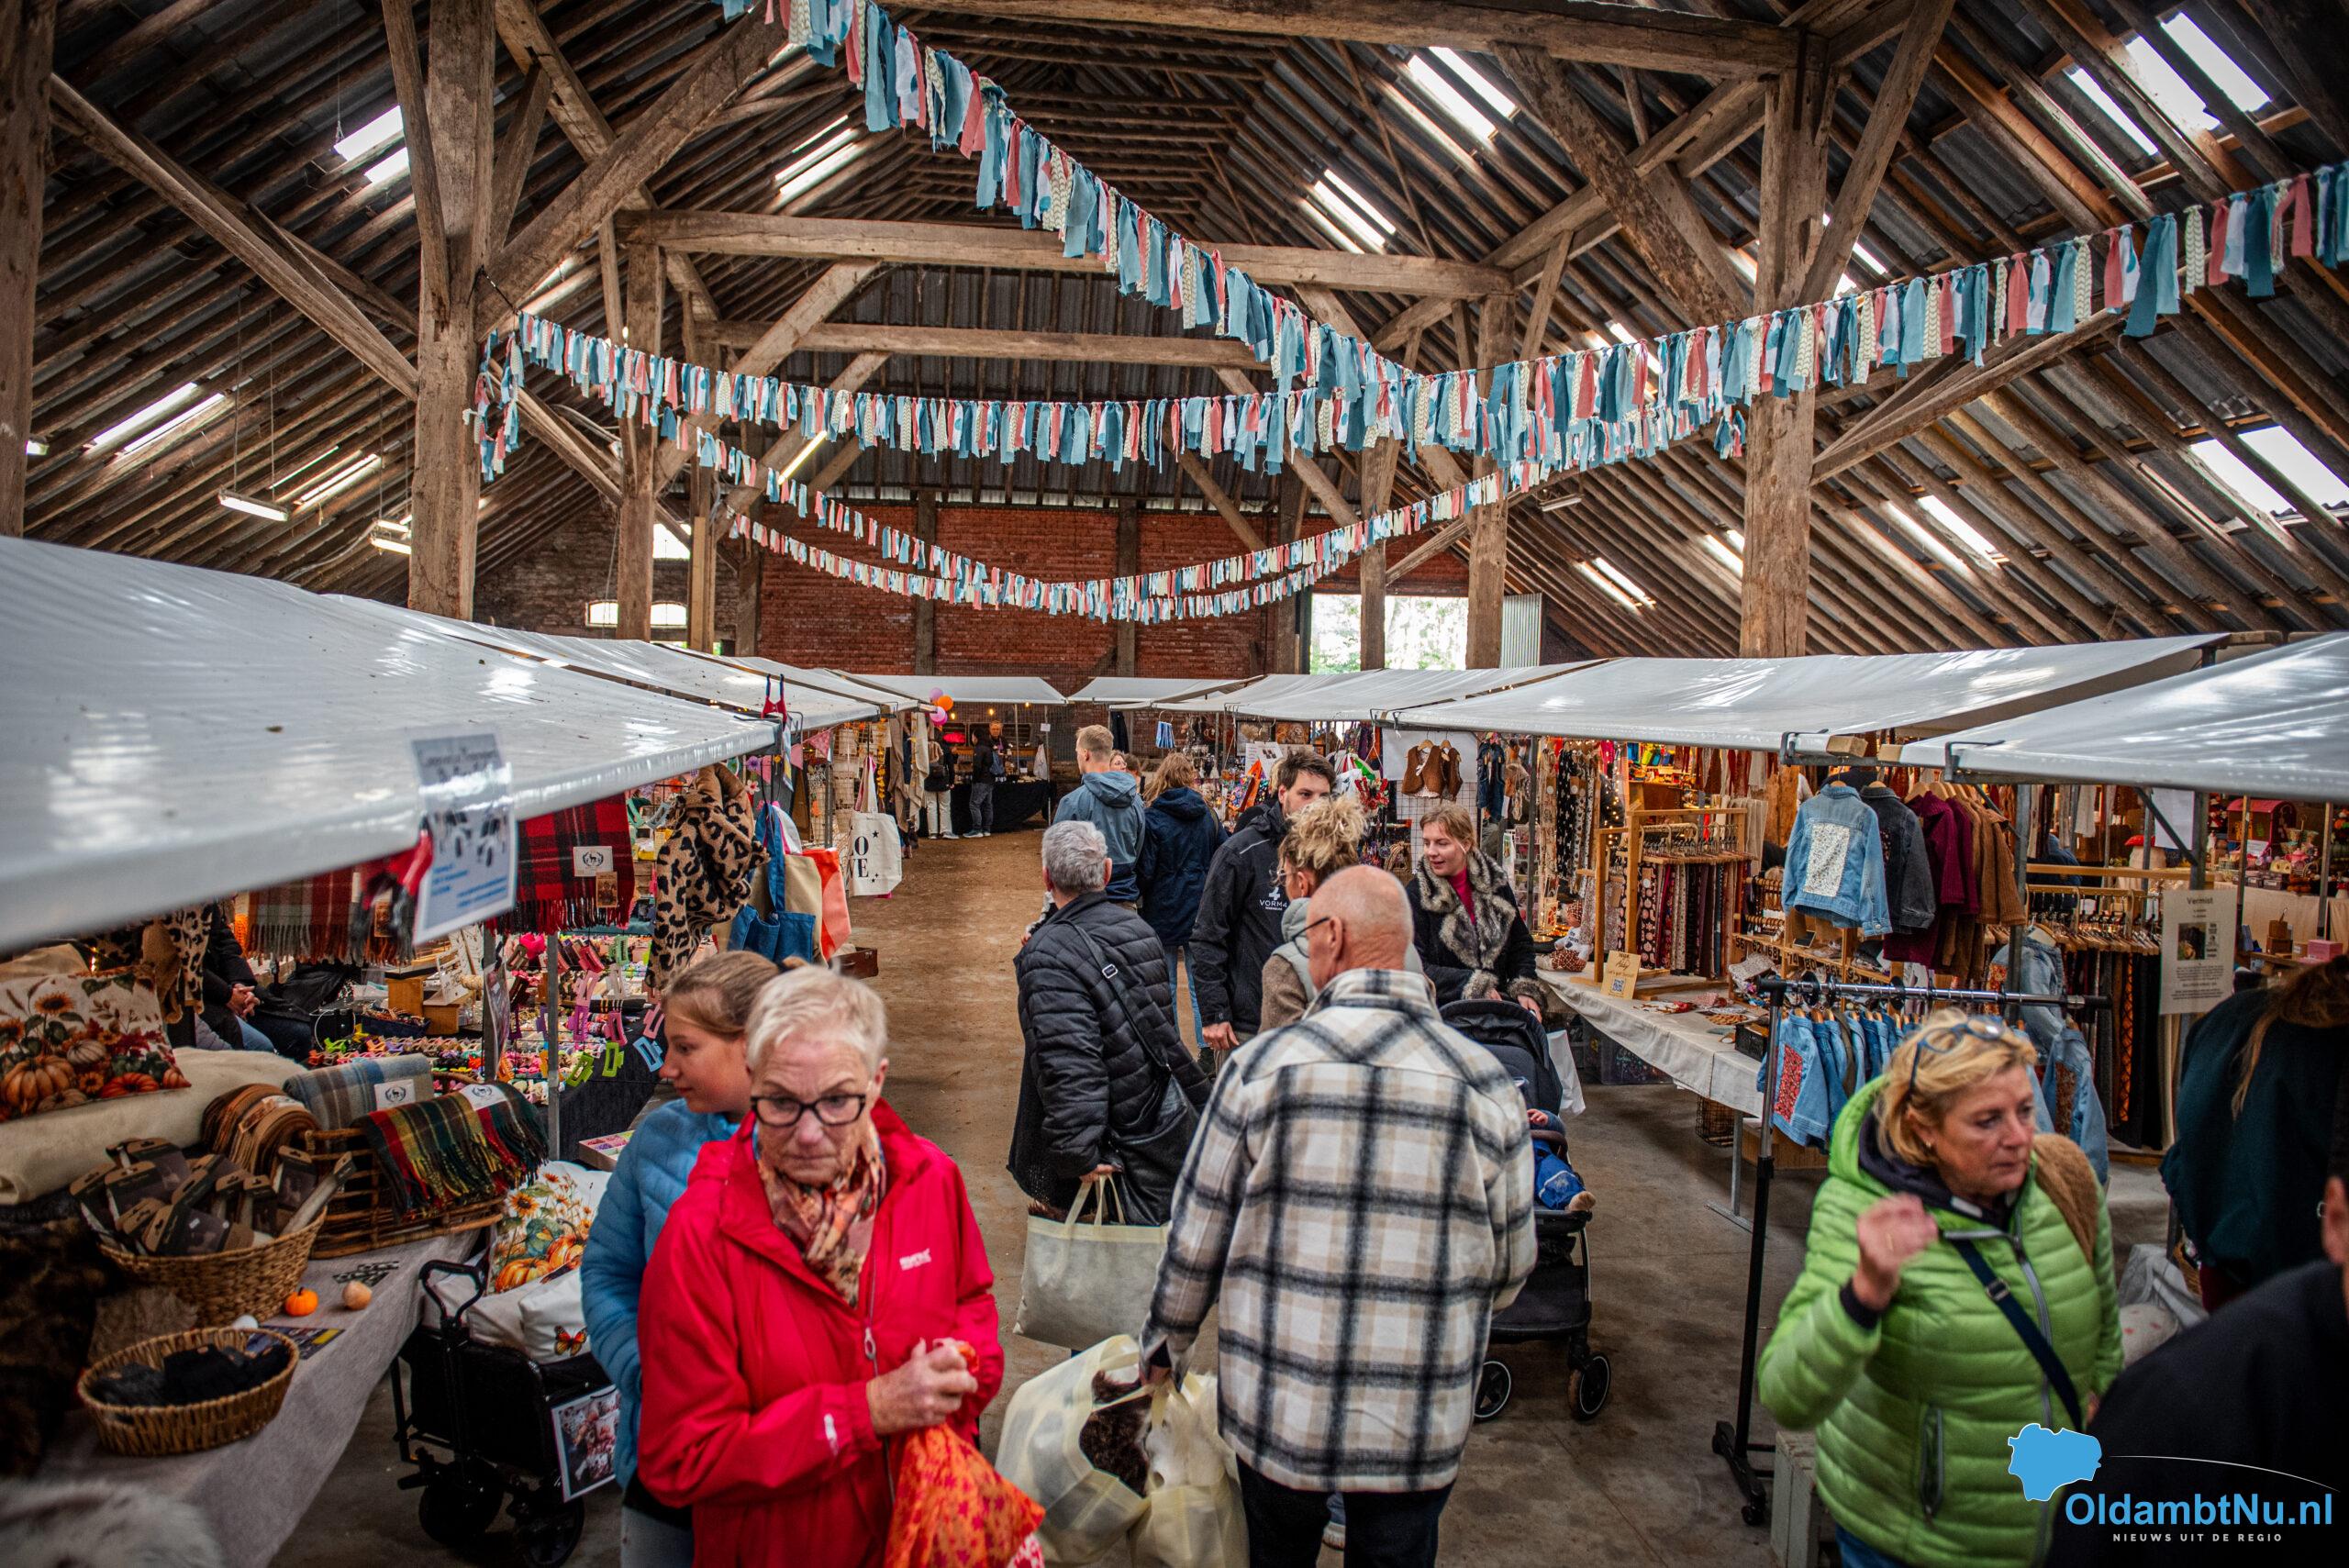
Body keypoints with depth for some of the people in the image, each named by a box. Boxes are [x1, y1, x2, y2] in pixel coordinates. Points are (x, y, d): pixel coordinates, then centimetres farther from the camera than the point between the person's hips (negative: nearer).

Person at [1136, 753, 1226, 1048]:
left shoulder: (1150, 818, -11)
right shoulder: (1207, 816, 0)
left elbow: (1143, 872, -11)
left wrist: (1141, 900, 7)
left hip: (1163, 913, -3)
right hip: (1200, 913, 3)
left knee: (1164, 987, 9)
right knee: (1202, 985, 9)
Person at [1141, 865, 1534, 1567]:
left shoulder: (1262, 1065, -13)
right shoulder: (1486, 1084, -9)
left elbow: (1197, 1235, -5)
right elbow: (1511, 1263, 1)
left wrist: (1162, 1345, 12)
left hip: (1277, 1411, 0)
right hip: (1419, 1430, 1)